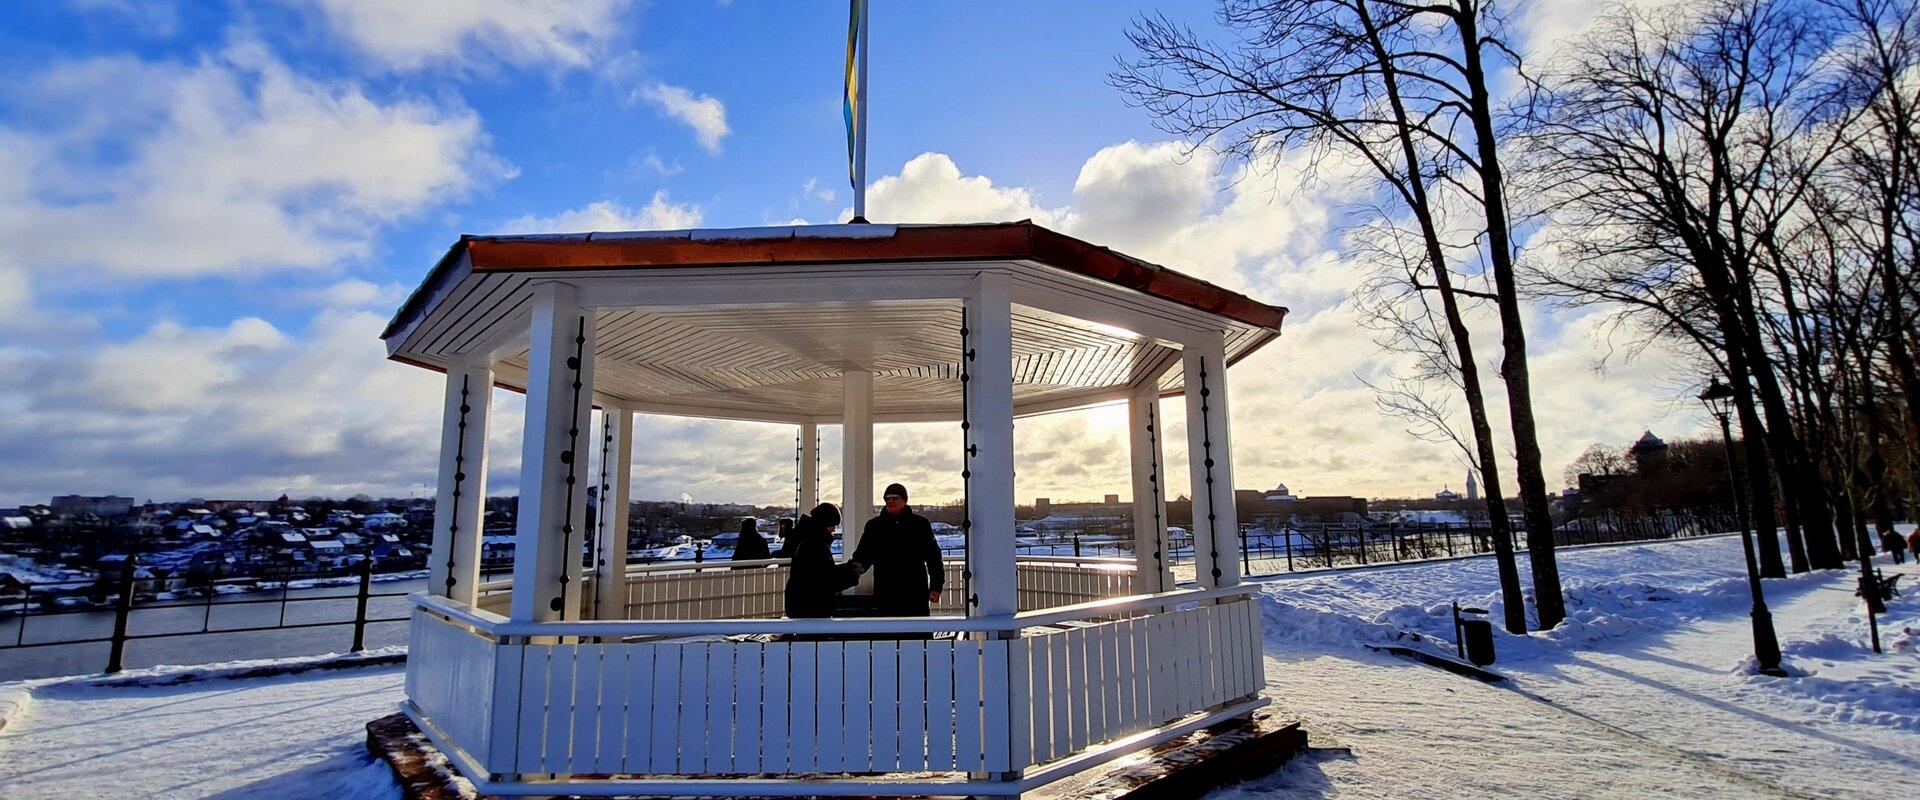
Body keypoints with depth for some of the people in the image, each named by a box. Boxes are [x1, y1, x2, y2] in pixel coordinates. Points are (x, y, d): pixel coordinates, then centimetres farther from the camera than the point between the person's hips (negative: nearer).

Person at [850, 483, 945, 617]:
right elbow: (863, 553, 3)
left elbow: (933, 557, 6)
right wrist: (858, 566, -20)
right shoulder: (874, 526, 6)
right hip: (885, 595, 1)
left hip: (916, 595, -1)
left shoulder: (920, 524, 3)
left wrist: (936, 587, 1)